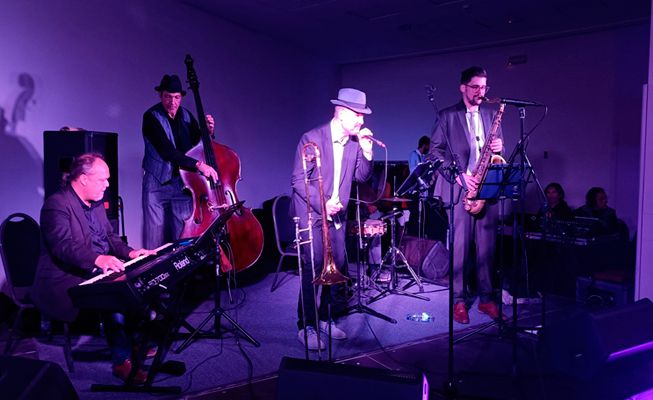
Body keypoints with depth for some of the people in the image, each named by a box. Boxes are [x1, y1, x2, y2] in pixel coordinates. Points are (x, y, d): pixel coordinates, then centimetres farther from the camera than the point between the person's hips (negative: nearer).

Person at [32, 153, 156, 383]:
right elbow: (63, 245, -28)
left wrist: (129, 252, -1)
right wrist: (97, 259, -43)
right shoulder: (57, 205, -15)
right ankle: (122, 360, -16)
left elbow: (109, 236, 18)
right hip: (66, 281, -8)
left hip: (99, 273, 9)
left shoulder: (96, 203, 14)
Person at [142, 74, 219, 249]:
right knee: (155, 236, -1)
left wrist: (207, 131, -5)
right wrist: (198, 164, -30)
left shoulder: (186, 116, 7)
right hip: (157, 183, -4)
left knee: (183, 236, 3)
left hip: (183, 182, 4)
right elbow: (167, 151, -22)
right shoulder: (151, 117, -9)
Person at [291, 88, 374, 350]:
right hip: (311, 213, -6)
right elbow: (298, 180, -13)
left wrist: (367, 151, -10)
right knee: (314, 267, -10)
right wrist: (323, 204, -22)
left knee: (339, 267, 5)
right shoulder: (312, 138, -13)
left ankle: (326, 318, 23)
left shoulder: (355, 142, 4)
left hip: (337, 215, 6)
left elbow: (361, 177, 5)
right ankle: (306, 327, 3)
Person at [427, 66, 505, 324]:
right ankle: (459, 300, 8)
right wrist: (457, 174, -13)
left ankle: (486, 298, 16)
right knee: (460, 246, -2)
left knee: (486, 246, 5)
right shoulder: (447, 116, 4)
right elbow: (435, 152, -2)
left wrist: (498, 146, -3)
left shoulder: (491, 115, 17)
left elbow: (497, 147, 22)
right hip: (459, 188, -4)